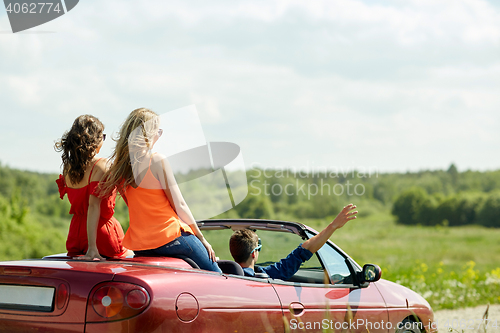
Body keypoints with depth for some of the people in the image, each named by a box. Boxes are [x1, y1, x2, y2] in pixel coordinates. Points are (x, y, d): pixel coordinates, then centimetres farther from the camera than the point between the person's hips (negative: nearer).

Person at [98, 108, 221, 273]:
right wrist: (202, 238, -1)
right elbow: (179, 205, -9)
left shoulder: (119, 165, 5)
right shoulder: (157, 161, -13)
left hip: (139, 246, 7)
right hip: (170, 238, -7)